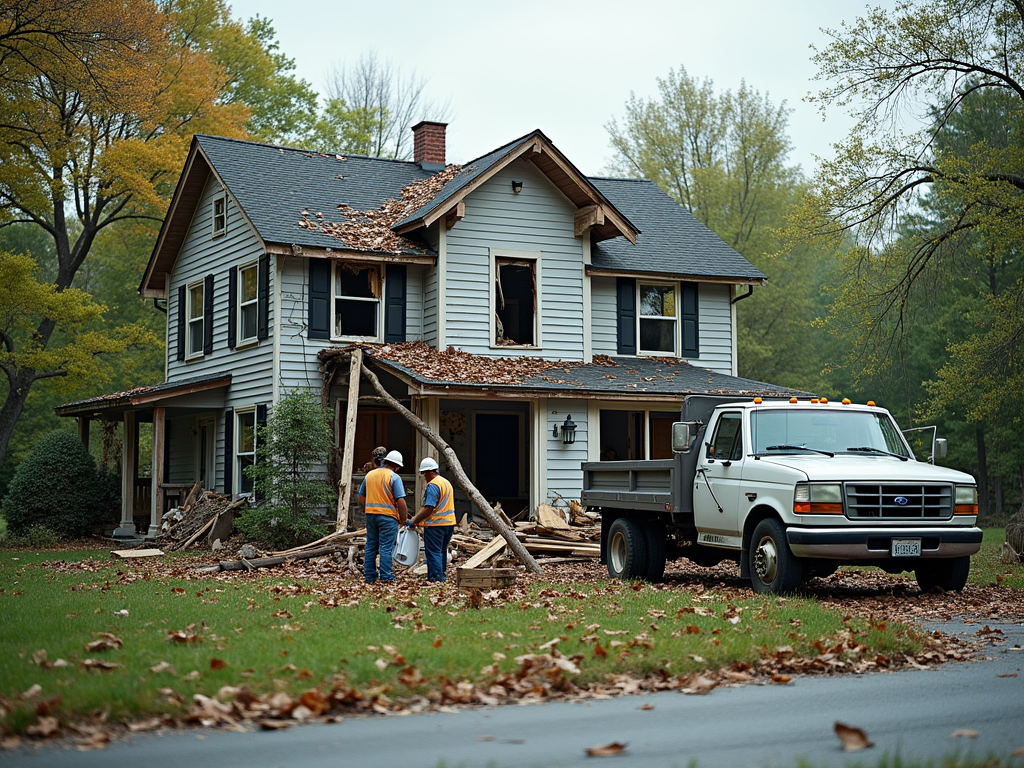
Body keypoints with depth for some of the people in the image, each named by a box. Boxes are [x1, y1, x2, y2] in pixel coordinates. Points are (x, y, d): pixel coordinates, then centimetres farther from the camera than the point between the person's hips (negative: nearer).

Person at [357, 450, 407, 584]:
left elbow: (361, 497, 14)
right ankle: (386, 576, -4)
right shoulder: (394, 477, -8)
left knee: (370, 547, 11)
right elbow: (400, 501, -13)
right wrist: (403, 519, -4)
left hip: (370, 515, 6)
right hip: (388, 516, -5)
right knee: (386, 547, -3)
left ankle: (369, 577, 14)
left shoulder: (369, 475, 11)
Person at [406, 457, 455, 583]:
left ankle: (435, 578, -6)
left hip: (435, 524, -9)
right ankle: (442, 576, 21)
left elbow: (428, 508, -21)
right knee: (442, 551, 16)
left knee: (433, 552, -5)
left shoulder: (433, 485, -15)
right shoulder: (447, 483, 16)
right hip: (449, 522, 9)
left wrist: (414, 521, -14)